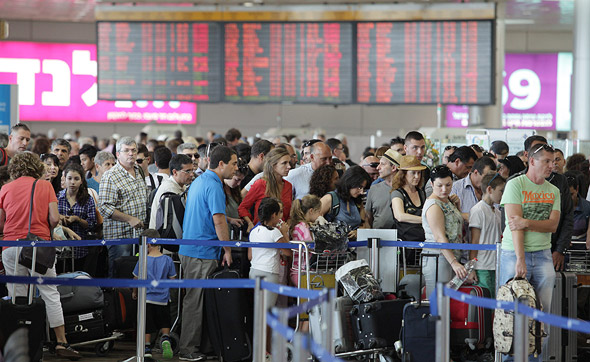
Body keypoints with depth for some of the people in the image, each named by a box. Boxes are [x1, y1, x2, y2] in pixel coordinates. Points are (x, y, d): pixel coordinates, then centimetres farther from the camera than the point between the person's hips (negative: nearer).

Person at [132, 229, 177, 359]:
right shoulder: (167, 260, -3)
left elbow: (136, 279, 1)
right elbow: (173, 280, 4)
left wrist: (134, 292, 19)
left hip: (146, 298, -1)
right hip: (163, 299, 2)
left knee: (147, 327, 8)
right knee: (165, 324, 17)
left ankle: (147, 349, 8)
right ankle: (165, 339, -7)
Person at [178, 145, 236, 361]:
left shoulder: (199, 181, 15)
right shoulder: (214, 186, -16)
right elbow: (218, 220, -20)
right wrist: (228, 250, -13)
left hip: (189, 249, 10)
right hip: (202, 252, -10)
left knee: (195, 299, 13)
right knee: (196, 301, -5)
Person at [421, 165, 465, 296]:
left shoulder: (447, 201, 17)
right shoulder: (434, 206, -12)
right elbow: (440, 237, -20)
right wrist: (454, 263, -26)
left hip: (450, 257, 9)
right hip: (437, 259, -9)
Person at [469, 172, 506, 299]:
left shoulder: (497, 212, 15)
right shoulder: (477, 211, -8)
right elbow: (474, 241, -10)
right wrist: (471, 268, -12)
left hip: (496, 267, 8)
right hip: (482, 268, -8)